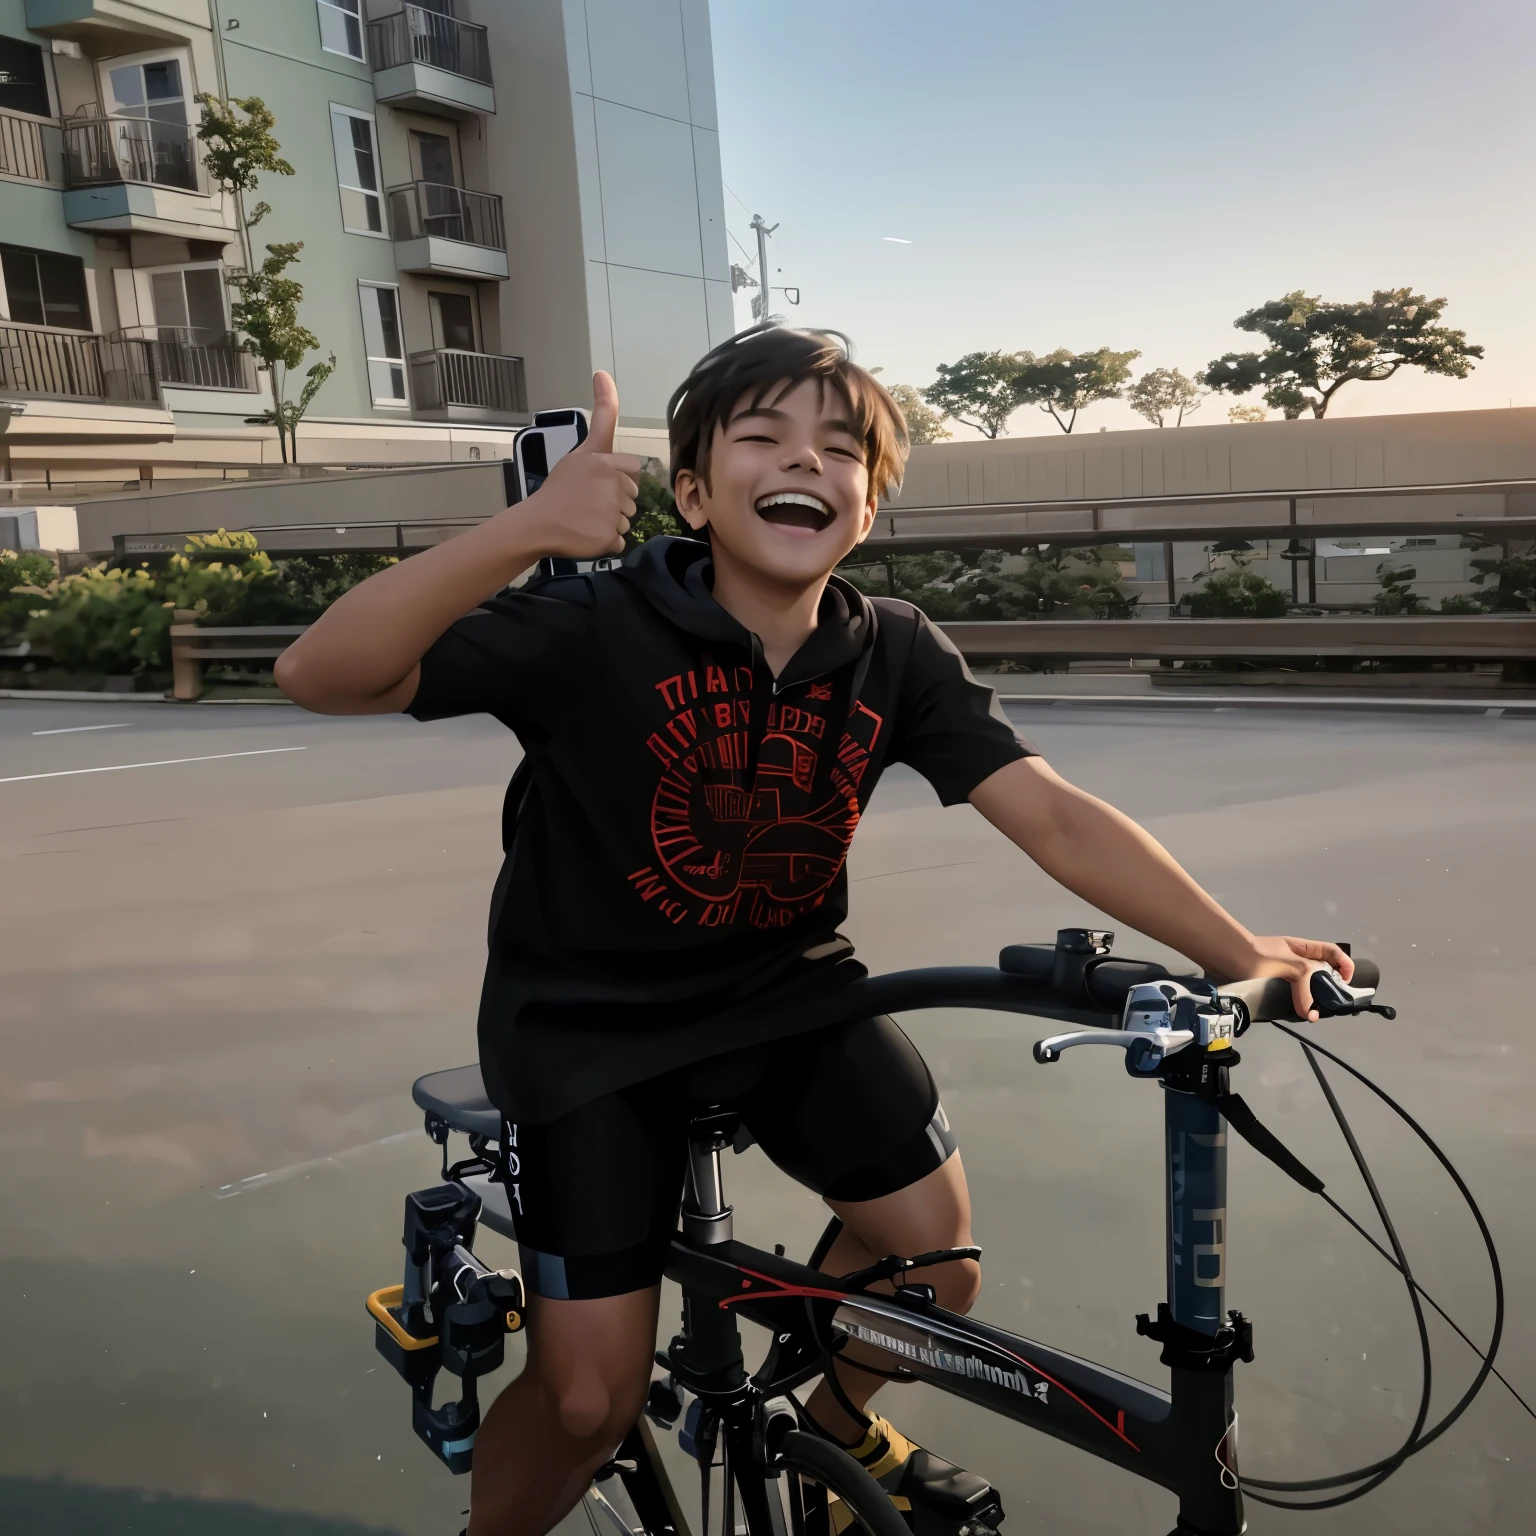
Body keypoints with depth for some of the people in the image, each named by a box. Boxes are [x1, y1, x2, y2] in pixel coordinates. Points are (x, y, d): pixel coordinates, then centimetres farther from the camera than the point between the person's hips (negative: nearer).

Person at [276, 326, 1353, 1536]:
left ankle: (838, 1428, 37)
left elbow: (1055, 817, -17)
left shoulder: (894, 656, -12)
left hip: (785, 986, 4)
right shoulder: (593, 629, -23)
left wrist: (1238, 951, -28)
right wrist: (525, 528, -47)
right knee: (595, 1396, -5)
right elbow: (322, 677, -32)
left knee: (939, 1261, 1)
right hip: (593, 1015, -3)